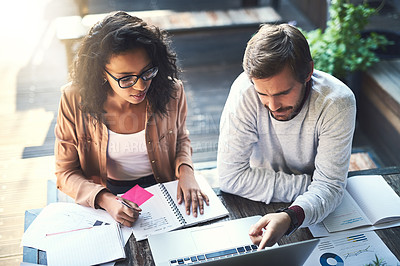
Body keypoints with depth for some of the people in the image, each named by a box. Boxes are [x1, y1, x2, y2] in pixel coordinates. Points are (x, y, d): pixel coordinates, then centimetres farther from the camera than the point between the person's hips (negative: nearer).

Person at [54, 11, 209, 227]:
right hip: (106, 196, -1)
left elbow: (181, 139, 7)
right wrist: (105, 200, -28)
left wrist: (185, 170, -16)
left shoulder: (171, 92, -14)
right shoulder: (75, 101, -16)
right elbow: (66, 172, -8)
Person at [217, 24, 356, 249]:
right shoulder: (245, 91, -25)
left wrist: (290, 217, -44)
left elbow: (330, 185, -22)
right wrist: (310, 186, -24)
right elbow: (230, 175, -22)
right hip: (259, 204, 0)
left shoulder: (338, 102, -25)